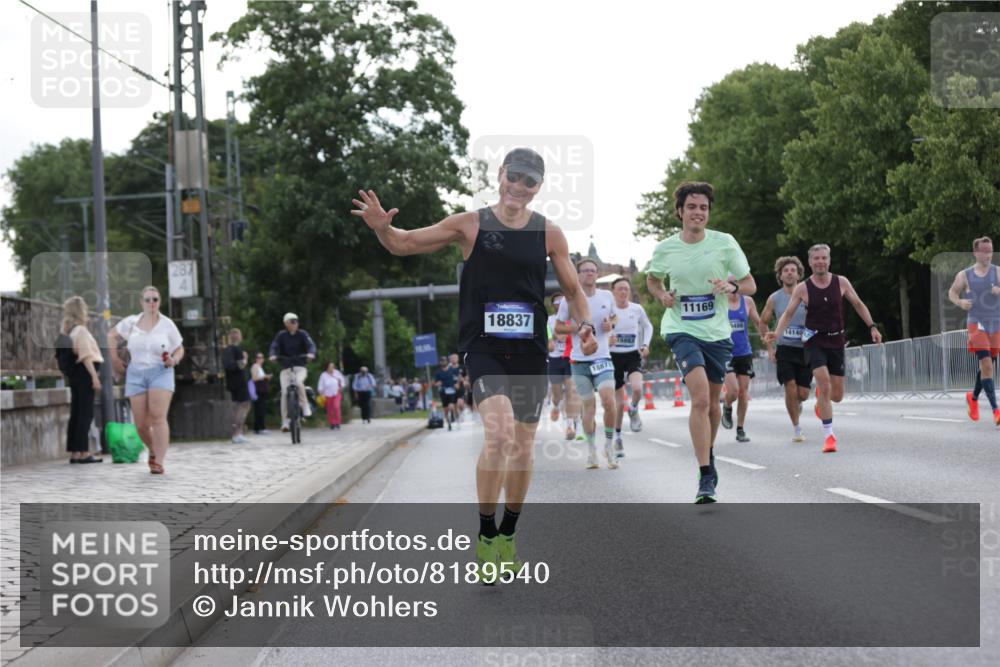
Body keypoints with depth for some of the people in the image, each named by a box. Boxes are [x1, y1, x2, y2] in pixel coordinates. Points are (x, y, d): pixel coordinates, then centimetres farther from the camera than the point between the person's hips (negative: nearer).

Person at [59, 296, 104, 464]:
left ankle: (74, 452, 9)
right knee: (86, 413, -6)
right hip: (84, 374, -8)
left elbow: (72, 353, 12)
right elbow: (86, 356, -17)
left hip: (74, 374, 8)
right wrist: (95, 376, -19)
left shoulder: (67, 331, 12)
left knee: (76, 413, 8)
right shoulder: (81, 330, -12)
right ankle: (83, 452, -8)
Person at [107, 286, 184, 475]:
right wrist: (115, 359, 13)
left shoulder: (167, 324, 2)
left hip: (160, 372, -2)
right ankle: (153, 451, 29)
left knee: (158, 417, -18)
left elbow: (180, 349, 9)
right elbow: (112, 335, 21)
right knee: (141, 424, 1)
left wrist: (174, 360, -12)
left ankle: (159, 462, -20)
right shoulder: (131, 322, 6)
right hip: (136, 374, 3)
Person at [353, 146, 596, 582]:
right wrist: (382, 228, -20)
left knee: (523, 446, 9)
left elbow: (572, 290, 14)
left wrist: (585, 324, -4)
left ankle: (508, 533, 29)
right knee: (498, 434, -23)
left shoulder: (549, 234, 5)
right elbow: (404, 244, 2)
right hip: (484, 347, -3)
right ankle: (486, 535, -8)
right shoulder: (470, 225, -2)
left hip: (530, 351, 3)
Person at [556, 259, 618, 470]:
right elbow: (558, 327, 5)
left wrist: (610, 324, -3)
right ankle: (591, 449, 17)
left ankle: (609, 445, 2)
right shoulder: (569, 300, -2)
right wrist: (577, 327, -12)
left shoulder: (607, 297, 4)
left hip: (602, 357, 1)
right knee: (589, 406, 2)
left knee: (608, 401, -16)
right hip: (579, 360, -1)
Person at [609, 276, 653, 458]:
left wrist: (645, 344, 2)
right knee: (619, 402, 3)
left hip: (633, 356, 1)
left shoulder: (637, 309, 0)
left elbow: (648, 326, 16)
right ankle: (617, 438, 21)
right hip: (614, 356, -1)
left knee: (636, 388, -28)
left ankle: (634, 410, 6)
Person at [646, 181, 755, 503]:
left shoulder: (724, 243, -4)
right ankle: (706, 477, -18)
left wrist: (731, 287, -19)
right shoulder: (665, 249, -2)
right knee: (700, 397, -19)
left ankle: (709, 453, 43)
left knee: (712, 401, 13)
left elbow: (750, 285, 2)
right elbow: (652, 279, 19)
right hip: (681, 329, -2)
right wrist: (662, 295, -3)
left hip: (717, 332, 2)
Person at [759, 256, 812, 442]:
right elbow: (763, 322, 15)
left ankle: (797, 405, 36)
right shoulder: (774, 299, 3)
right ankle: (796, 429, -1)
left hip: (805, 349, 0)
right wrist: (770, 348, 8)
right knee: (790, 389, -13)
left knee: (803, 394, -1)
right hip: (784, 349, 0)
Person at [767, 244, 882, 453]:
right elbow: (788, 313, -2)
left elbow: (858, 305, 10)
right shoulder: (802, 288, -5)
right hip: (815, 341, -3)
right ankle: (828, 435, -16)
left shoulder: (841, 282, -1)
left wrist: (872, 327, 4)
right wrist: (777, 333, -18)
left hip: (836, 341, 3)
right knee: (824, 383, -22)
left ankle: (821, 396, 45)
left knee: (836, 396, 5)